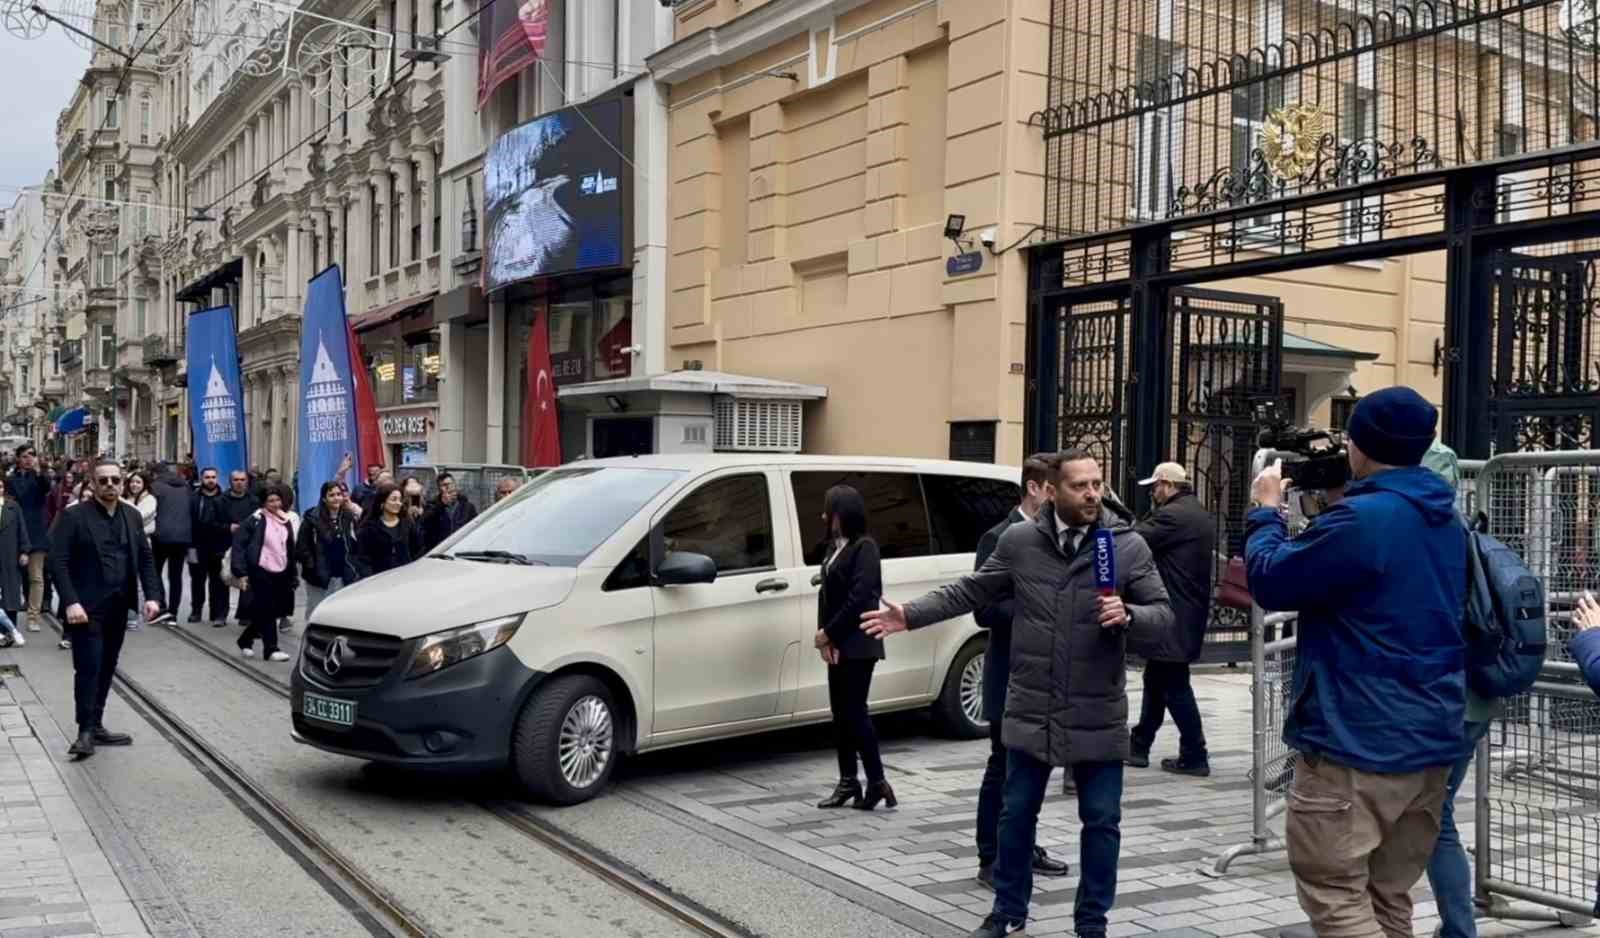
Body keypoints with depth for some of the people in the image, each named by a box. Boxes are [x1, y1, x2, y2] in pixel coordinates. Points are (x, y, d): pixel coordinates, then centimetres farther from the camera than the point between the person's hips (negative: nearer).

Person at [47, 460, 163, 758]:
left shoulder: (132, 516, 10)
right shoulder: (74, 516, -7)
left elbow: (146, 558, 12)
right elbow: (58, 562, -12)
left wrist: (152, 595, -1)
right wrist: (71, 602, -21)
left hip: (118, 608, 5)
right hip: (87, 607, -5)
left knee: (106, 668, 11)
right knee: (88, 668, -6)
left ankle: (96, 725, 20)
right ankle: (86, 731, 1)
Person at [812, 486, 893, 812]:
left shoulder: (864, 547, -12)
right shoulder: (835, 547, 12)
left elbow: (858, 599, -19)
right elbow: (826, 592, 10)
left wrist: (828, 633, -13)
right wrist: (824, 634, -3)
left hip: (857, 645, -8)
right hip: (837, 645, 8)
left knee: (855, 712, -6)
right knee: (840, 713, 10)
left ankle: (877, 782, 1)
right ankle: (848, 783, 17)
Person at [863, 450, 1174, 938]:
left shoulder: (1129, 546, -5)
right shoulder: (1018, 540, -2)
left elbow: (1164, 619, -4)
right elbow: (970, 592, 8)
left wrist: (1128, 616, -25)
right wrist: (909, 615, 4)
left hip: (1099, 717, -1)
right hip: (1030, 712, 1)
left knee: (1102, 822, 8)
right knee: (1017, 814, 13)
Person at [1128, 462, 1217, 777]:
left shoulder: (1173, 515, -17)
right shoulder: (1202, 516, 15)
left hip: (1173, 618, -10)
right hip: (1190, 613, 10)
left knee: (1175, 686, -3)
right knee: (1157, 680, 16)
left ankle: (1194, 757, 2)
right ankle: (1139, 745, 23)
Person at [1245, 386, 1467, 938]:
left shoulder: (1359, 519, -18)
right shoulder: (1447, 523, 10)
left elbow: (1271, 583, -11)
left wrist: (1265, 511, 5)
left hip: (1356, 741, -9)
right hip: (1432, 741, 9)